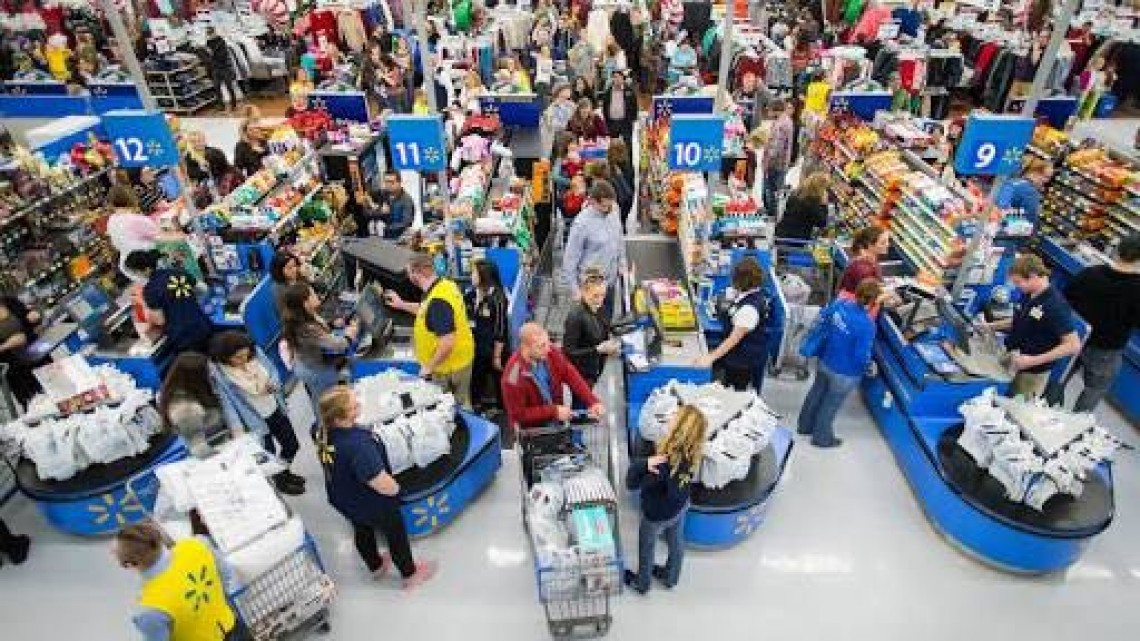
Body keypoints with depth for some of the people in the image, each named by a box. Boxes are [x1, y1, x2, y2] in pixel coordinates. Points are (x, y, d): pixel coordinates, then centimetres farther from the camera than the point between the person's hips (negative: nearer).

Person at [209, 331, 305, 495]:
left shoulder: (255, 356, -10)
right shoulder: (220, 374, -25)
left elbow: (273, 372, 5)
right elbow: (227, 404, -24)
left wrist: (273, 385, -18)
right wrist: (238, 431, -27)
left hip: (275, 410, 6)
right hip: (255, 420, -6)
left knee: (292, 445, 20)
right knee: (269, 453, 11)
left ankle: (285, 472, 51)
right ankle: (279, 481, 43)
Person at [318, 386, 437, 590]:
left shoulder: (324, 431, -20)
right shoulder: (357, 445, -44)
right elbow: (381, 484, -38)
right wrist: (394, 488, -17)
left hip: (344, 499, 7)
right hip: (373, 504, -6)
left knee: (362, 530, 31)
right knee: (396, 534, 21)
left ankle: (375, 566, 59)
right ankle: (410, 574, 46)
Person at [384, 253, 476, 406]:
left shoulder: (437, 300, -29)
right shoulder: (444, 285, 0)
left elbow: (448, 341, -31)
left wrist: (429, 366, -19)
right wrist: (402, 304, 27)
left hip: (449, 368, -9)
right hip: (457, 363, 9)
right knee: (459, 408, 21)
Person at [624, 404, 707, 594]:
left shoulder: (666, 464, -43)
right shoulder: (693, 454, -25)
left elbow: (632, 484, -32)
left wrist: (642, 464, -40)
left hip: (657, 514, -5)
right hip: (680, 507, 6)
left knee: (646, 547, 24)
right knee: (676, 542, 30)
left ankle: (641, 583, 50)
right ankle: (671, 578, 57)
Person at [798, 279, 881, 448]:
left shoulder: (840, 303, -14)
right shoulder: (867, 325, -31)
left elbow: (822, 317, 4)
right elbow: (862, 356, -25)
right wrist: (869, 366, -5)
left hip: (824, 361, 6)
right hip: (844, 372, -6)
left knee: (816, 393, 27)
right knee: (831, 404, 16)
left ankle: (805, 426, 47)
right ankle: (822, 437, 37)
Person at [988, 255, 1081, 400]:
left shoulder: (1056, 305, -24)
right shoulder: (1028, 296, 0)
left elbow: (1073, 345, -25)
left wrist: (1034, 360, -29)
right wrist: (993, 326, 6)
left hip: (1032, 373, -7)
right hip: (1012, 365, 7)